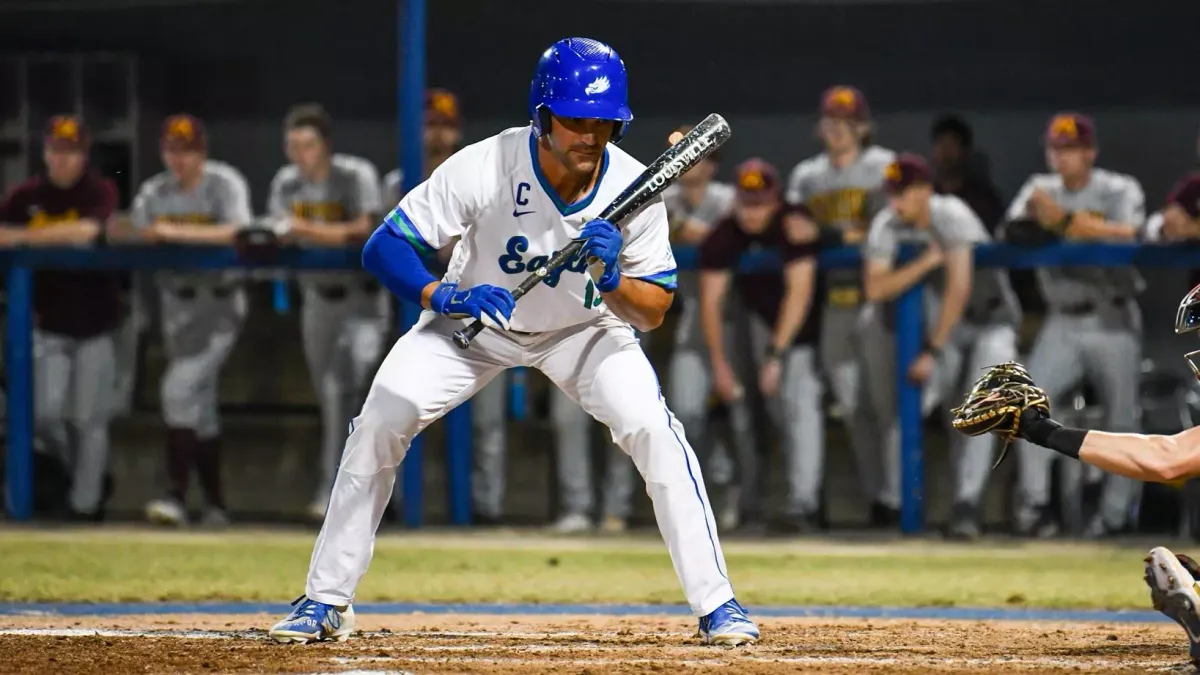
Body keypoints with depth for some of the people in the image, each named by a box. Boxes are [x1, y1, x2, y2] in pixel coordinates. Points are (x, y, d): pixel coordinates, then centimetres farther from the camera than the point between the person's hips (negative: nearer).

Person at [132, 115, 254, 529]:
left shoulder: (225, 184, -11)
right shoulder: (153, 193, 7)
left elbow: (238, 233, -25)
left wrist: (176, 232, -28)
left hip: (219, 301, -6)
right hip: (176, 302, 6)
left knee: (180, 389, -19)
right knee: (200, 404, 10)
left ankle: (176, 495, -20)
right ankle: (214, 504, 16)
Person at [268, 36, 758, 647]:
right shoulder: (483, 169, -32)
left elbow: (653, 313, -20)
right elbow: (384, 247, -30)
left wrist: (611, 280, -41)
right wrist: (447, 297, -48)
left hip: (584, 327, 1)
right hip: (475, 321, -1)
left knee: (654, 432, -21)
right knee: (381, 421, -16)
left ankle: (715, 606, -10)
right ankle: (325, 604, -3)